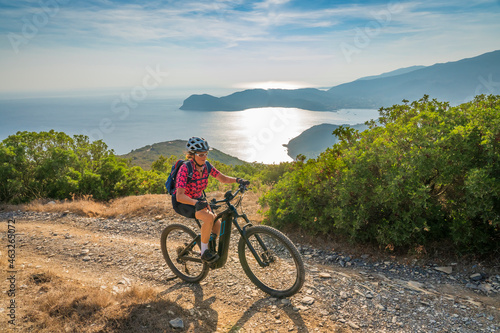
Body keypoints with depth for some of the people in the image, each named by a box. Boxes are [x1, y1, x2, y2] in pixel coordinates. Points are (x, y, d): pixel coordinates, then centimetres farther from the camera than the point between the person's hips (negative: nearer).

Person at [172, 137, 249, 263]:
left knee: (218, 226, -6)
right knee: (209, 217, -31)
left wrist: (237, 180, -24)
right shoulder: (185, 169, -27)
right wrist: (196, 203, -50)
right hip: (182, 202, -6)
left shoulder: (206, 166, -9)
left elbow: (222, 178, -6)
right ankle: (204, 252, -15)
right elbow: (179, 196, -34)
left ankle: (212, 249, 21)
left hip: (198, 199, 7)